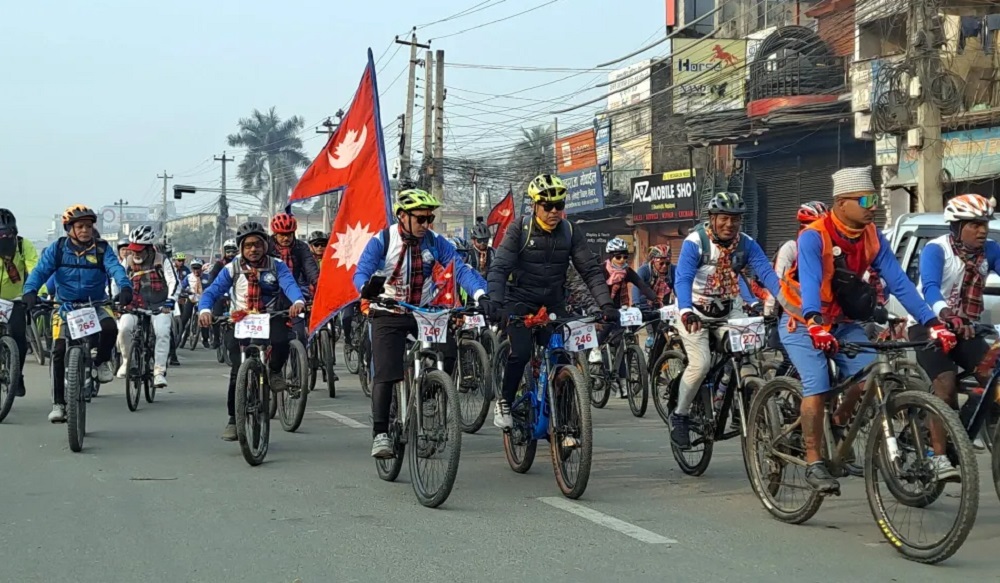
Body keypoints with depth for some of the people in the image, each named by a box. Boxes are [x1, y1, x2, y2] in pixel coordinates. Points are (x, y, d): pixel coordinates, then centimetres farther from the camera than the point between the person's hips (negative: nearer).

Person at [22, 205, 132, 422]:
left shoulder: (101, 249, -3)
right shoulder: (57, 249, -3)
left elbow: (115, 268, -18)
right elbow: (40, 270, -13)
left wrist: (125, 287, -39)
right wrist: (30, 291, -32)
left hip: (96, 304, 0)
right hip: (65, 305, 0)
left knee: (109, 328, -31)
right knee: (59, 351, -10)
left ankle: (101, 361, 2)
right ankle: (58, 403, 0)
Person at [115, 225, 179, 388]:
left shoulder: (162, 261, -2)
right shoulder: (128, 263, 8)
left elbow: (174, 282, -11)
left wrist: (170, 302, -25)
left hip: (159, 307, -2)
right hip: (135, 307, 2)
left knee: (162, 332, -27)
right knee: (124, 328, -25)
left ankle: (159, 371, -23)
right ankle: (127, 361, -1)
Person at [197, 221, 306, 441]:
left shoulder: (276, 266, 1)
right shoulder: (232, 269, 1)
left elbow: (289, 284, -18)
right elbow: (212, 291, -7)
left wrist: (298, 301, -41)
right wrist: (205, 309, -31)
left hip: (269, 320, 0)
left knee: (281, 342, -33)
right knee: (238, 371, -16)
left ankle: (274, 372, 3)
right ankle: (233, 419, 3)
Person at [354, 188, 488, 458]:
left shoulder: (434, 242, -4)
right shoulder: (382, 241, -11)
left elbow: (460, 269, -13)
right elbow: (361, 272, -20)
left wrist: (480, 293, -32)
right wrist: (367, 287, -45)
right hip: (388, 314, -2)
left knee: (448, 351, -20)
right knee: (385, 373, -13)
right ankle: (380, 433, -8)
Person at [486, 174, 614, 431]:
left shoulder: (571, 232, -4)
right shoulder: (519, 230, -12)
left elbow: (591, 270, -6)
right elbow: (499, 268, -19)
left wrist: (606, 304, -20)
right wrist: (495, 302, -36)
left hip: (553, 304, 3)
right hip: (520, 301, -3)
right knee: (520, 353, -22)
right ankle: (504, 402, 4)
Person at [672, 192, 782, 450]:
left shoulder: (746, 244, -8)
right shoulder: (695, 242, -20)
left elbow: (766, 272, -19)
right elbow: (682, 279, -30)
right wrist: (686, 312, -48)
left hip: (727, 311, 4)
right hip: (695, 312, -4)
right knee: (700, 364, -20)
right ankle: (680, 416, 0)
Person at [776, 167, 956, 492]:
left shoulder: (873, 238, -8)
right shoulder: (814, 237, -24)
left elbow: (899, 282, -14)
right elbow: (809, 282, -39)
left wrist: (931, 323, -24)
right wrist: (815, 325, -56)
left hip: (843, 322, 5)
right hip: (804, 325, -5)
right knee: (816, 388, -20)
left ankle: (840, 423, 16)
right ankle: (814, 464, -11)